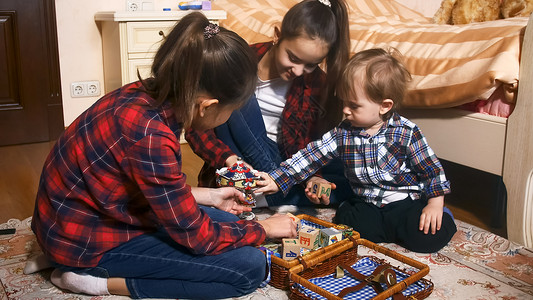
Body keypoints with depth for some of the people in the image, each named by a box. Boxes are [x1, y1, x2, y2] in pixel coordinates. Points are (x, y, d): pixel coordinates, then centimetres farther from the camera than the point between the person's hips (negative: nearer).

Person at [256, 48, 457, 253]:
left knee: (430, 237, -26)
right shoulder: (343, 133, -3)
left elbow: (431, 168, -5)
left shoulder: (406, 132, -12)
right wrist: (276, 180, -11)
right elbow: (310, 156, -5)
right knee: (344, 217, -24)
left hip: (408, 203, -3)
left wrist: (435, 203, -11)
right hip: (366, 204, 4)